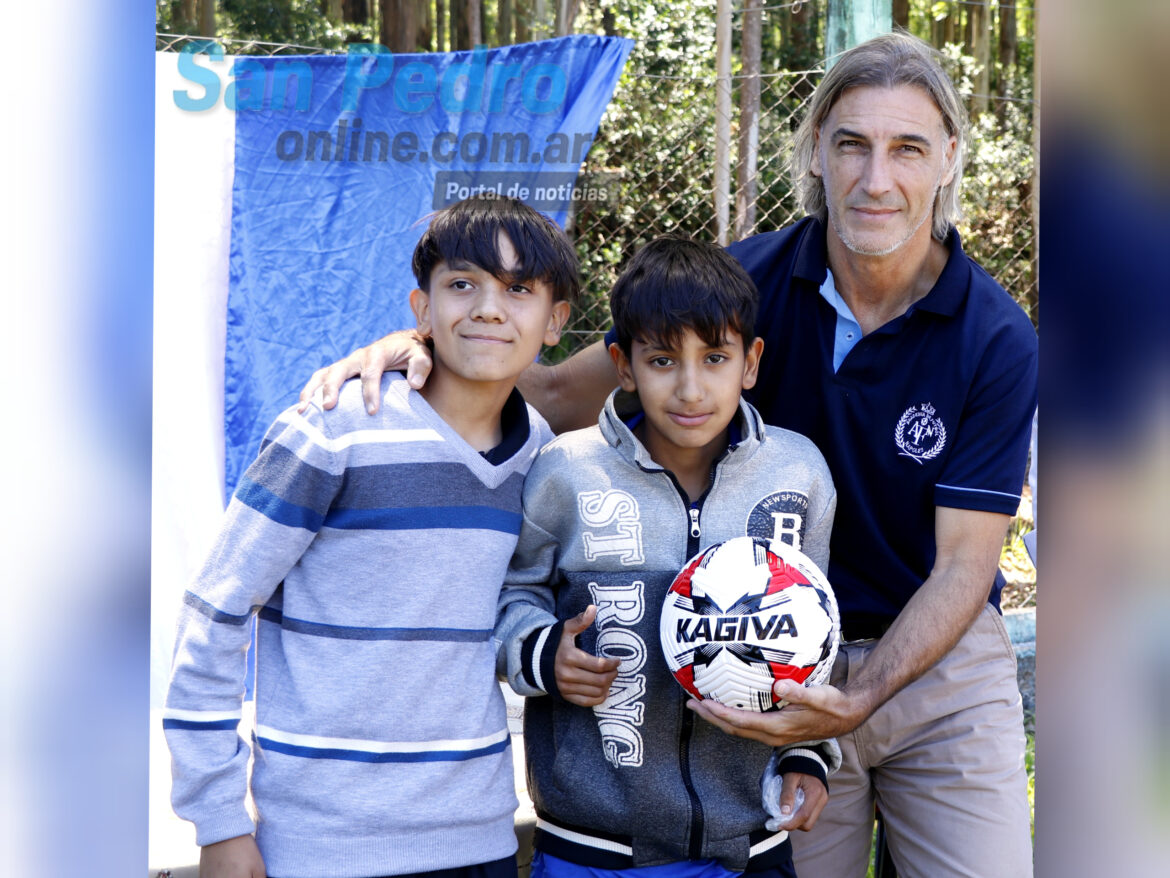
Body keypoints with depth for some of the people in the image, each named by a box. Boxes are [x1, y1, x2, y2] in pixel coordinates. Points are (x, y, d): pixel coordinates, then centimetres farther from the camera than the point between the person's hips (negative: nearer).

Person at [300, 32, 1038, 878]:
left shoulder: (997, 339, -15)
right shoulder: (751, 279, -10)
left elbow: (964, 564, -15)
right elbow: (564, 396, -6)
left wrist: (857, 702, -30)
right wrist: (428, 352, -25)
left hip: (941, 660, -1)